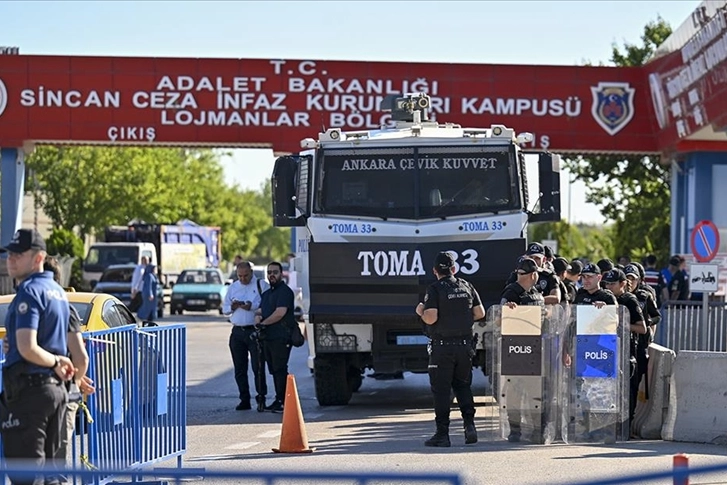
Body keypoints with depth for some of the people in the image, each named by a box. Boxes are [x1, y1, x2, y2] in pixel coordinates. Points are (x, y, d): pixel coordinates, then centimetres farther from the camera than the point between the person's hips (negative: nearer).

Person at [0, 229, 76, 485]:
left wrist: (55, 363, -10)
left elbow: (27, 349, -21)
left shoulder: (29, 291, -14)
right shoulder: (58, 291, 15)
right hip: (56, 388, 9)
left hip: (28, 389, -9)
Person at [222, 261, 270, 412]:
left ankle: (261, 398, -3)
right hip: (237, 332, 5)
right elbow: (224, 308, 19)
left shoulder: (262, 285, 0)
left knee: (258, 367, -9)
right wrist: (232, 307, -3)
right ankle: (244, 399, 14)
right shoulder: (233, 287, 16)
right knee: (239, 369, 7)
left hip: (254, 331, -5)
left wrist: (252, 307, -19)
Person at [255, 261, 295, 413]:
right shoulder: (267, 293, 22)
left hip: (281, 337, -9)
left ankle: (282, 401, -9)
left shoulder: (284, 291, -8)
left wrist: (263, 322, -7)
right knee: (274, 370, 10)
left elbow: (280, 313, -18)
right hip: (268, 337, 9)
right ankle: (278, 400, 14)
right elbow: (261, 311, 25)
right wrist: (258, 317, 0)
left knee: (280, 369, -10)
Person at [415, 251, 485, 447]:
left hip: (442, 346, -5)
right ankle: (469, 424, 2)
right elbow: (480, 313, 8)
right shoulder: (466, 286, 6)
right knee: (463, 385, 17)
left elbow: (430, 318, -18)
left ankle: (442, 434, 1)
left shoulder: (435, 289, -10)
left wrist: (420, 311, 2)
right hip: (464, 345, 5)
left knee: (441, 390, 0)